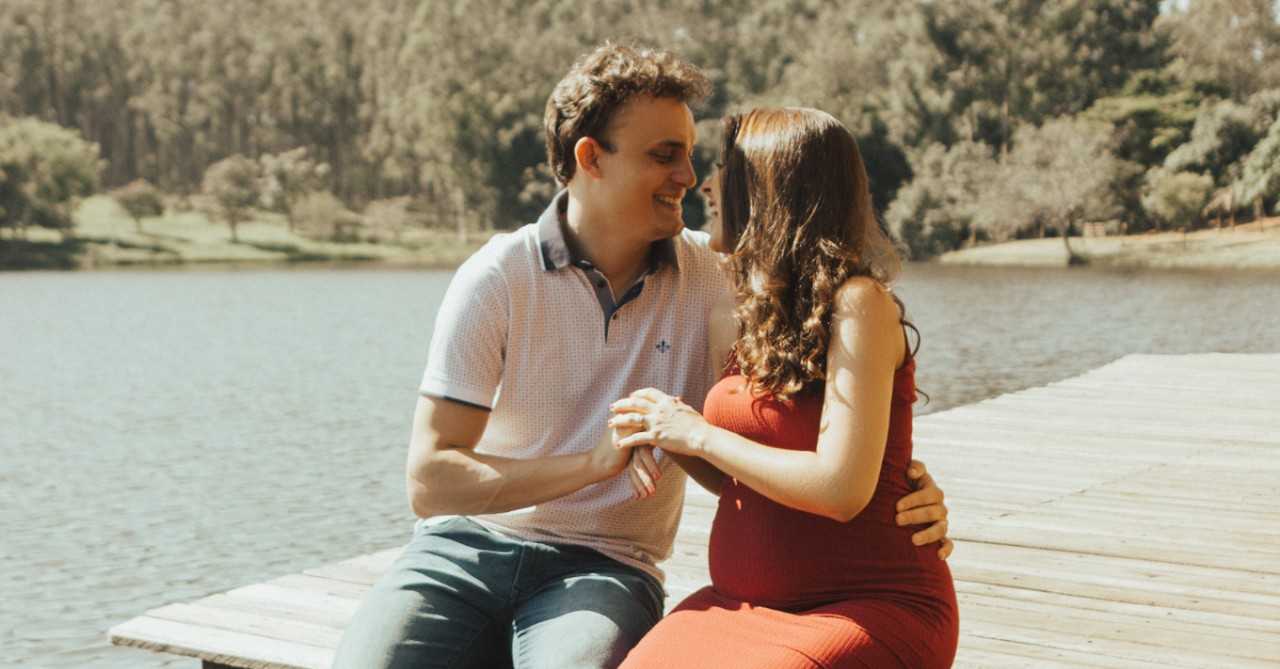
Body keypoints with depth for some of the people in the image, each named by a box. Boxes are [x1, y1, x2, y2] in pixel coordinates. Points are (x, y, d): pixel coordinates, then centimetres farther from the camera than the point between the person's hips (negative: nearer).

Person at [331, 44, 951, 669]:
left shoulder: (712, 277, 1)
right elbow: (429, 483, -10)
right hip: (467, 546, 0)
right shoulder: (497, 278, -6)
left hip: (603, 566, 0)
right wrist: (595, 461, -21)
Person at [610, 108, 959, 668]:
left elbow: (840, 488, -21)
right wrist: (661, 433, 0)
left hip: (872, 605, -6)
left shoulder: (857, 304, -12)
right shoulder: (747, 318, 11)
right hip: (750, 602, 6)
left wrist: (699, 436, -11)